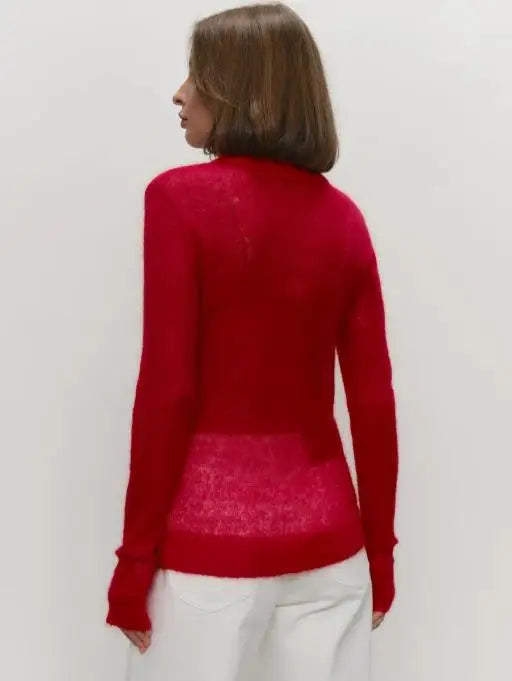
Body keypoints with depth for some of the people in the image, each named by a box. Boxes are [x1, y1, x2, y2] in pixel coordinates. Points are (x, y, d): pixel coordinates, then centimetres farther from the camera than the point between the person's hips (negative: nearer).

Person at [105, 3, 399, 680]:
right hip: (323, 529, 4)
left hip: (207, 531, -4)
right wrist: (380, 548, 12)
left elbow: (168, 390, -13)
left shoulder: (182, 197, -10)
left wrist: (135, 556, -6)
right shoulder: (342, 216, 2)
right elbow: (375, 403, 2)